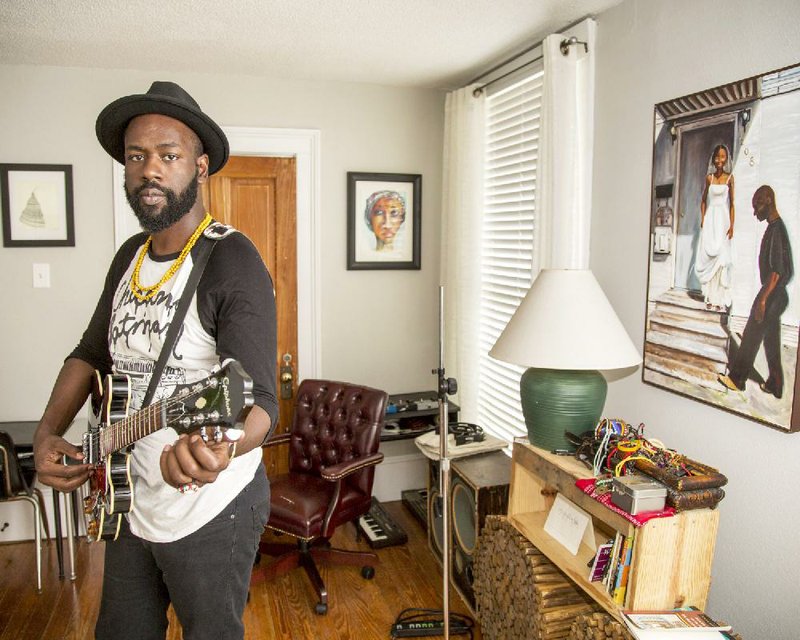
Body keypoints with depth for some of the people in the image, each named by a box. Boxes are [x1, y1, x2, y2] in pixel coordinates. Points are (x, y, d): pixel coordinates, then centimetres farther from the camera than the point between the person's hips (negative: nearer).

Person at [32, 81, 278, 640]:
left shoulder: (233, 262, -21)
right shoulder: (131, 257, 4)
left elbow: (260, 400, -28)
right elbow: (92, 352, 15)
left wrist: (222, 448, -49)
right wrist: (49, 433, 2)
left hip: (211, 512, -7)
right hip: (131, 504, 7)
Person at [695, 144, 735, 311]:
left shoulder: (729, 178, 0)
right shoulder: (709, 177, 9)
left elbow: (732, 204, -1)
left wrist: (731, 226, -7)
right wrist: (702, 219, 5)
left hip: (723, 219, -3)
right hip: (709, 219, 3)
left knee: (722, 257, -5)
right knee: (708, 256, 0)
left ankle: (721, 299, -3)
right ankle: (711, 297, 5)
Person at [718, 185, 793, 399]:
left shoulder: (776, 229, -19)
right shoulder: (775, 227, 12)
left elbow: (777, 270, -24)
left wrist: (763, 299, -23)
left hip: (771, 295, -10)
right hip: (775, 295, 10)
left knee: (751, 337, 0)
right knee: (771, 340, 14)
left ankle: (737, 379, 10)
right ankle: (775, 385, 21)